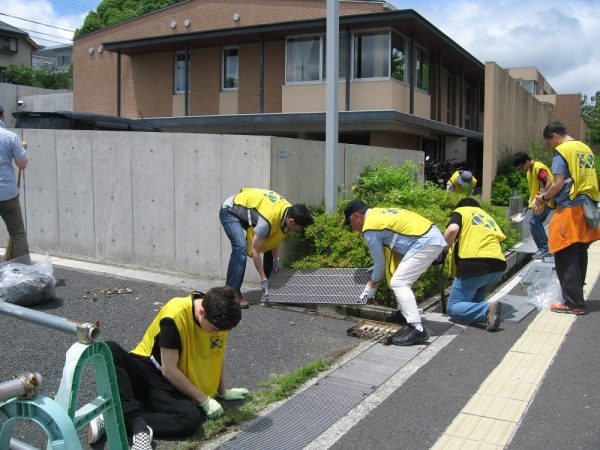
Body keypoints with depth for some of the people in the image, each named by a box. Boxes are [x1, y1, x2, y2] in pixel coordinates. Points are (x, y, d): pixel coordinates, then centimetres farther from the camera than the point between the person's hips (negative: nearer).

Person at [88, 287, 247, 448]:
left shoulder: (218, 317, -7)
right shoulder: (175, 315, -24)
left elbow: (218, 354, 13)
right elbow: (169, 370, -20)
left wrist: (223, 391, 20)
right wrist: (204, 400, -13)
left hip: (171, 386, 4)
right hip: (146, 370, -3)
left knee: (192, 418, -31)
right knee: (110, 350, -36)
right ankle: (140, 426, -43)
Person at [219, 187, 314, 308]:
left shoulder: (289, 211, -16)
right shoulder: (267, 220, -39)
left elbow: (275, 235, -1)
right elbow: (254, 251, -31)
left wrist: (276, 259, -11)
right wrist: (264, 279, -26)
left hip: (246, 211, 8)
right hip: (230, 212, -8)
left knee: (269, 244, 2)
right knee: (241, 247, -27)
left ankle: (270, 289, 10)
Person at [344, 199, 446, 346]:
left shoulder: (369, 228, -7)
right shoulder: (379, 212, 20)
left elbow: (379, 262, 1)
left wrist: (371, 285, 15)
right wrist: (379, 267, 40)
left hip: (425, 243, -10)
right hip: (435, 236, 10)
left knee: (398, 283, -10)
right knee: (403, 280, 22)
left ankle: (417, 330, -15)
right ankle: (405, 314, 33)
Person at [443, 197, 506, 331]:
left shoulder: (460, 211, 14)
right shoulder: (488, 217, 32)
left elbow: (453, 229, -9)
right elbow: (500, 237, 21)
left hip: (473, 266, -6)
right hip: (498, 267, 6)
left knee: (453, 308, 3)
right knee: (475, 301, 27)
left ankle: (488, 309, -20)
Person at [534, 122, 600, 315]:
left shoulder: (562, 151, -9)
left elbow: (559, 183, -16)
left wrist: (544, 197, 2)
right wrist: (550, 194, 20)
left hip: (570, 211, -8)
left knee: (566, 258, -3)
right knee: (579, 255, 15)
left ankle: (573, 303, -1)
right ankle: (576, 297, 25)